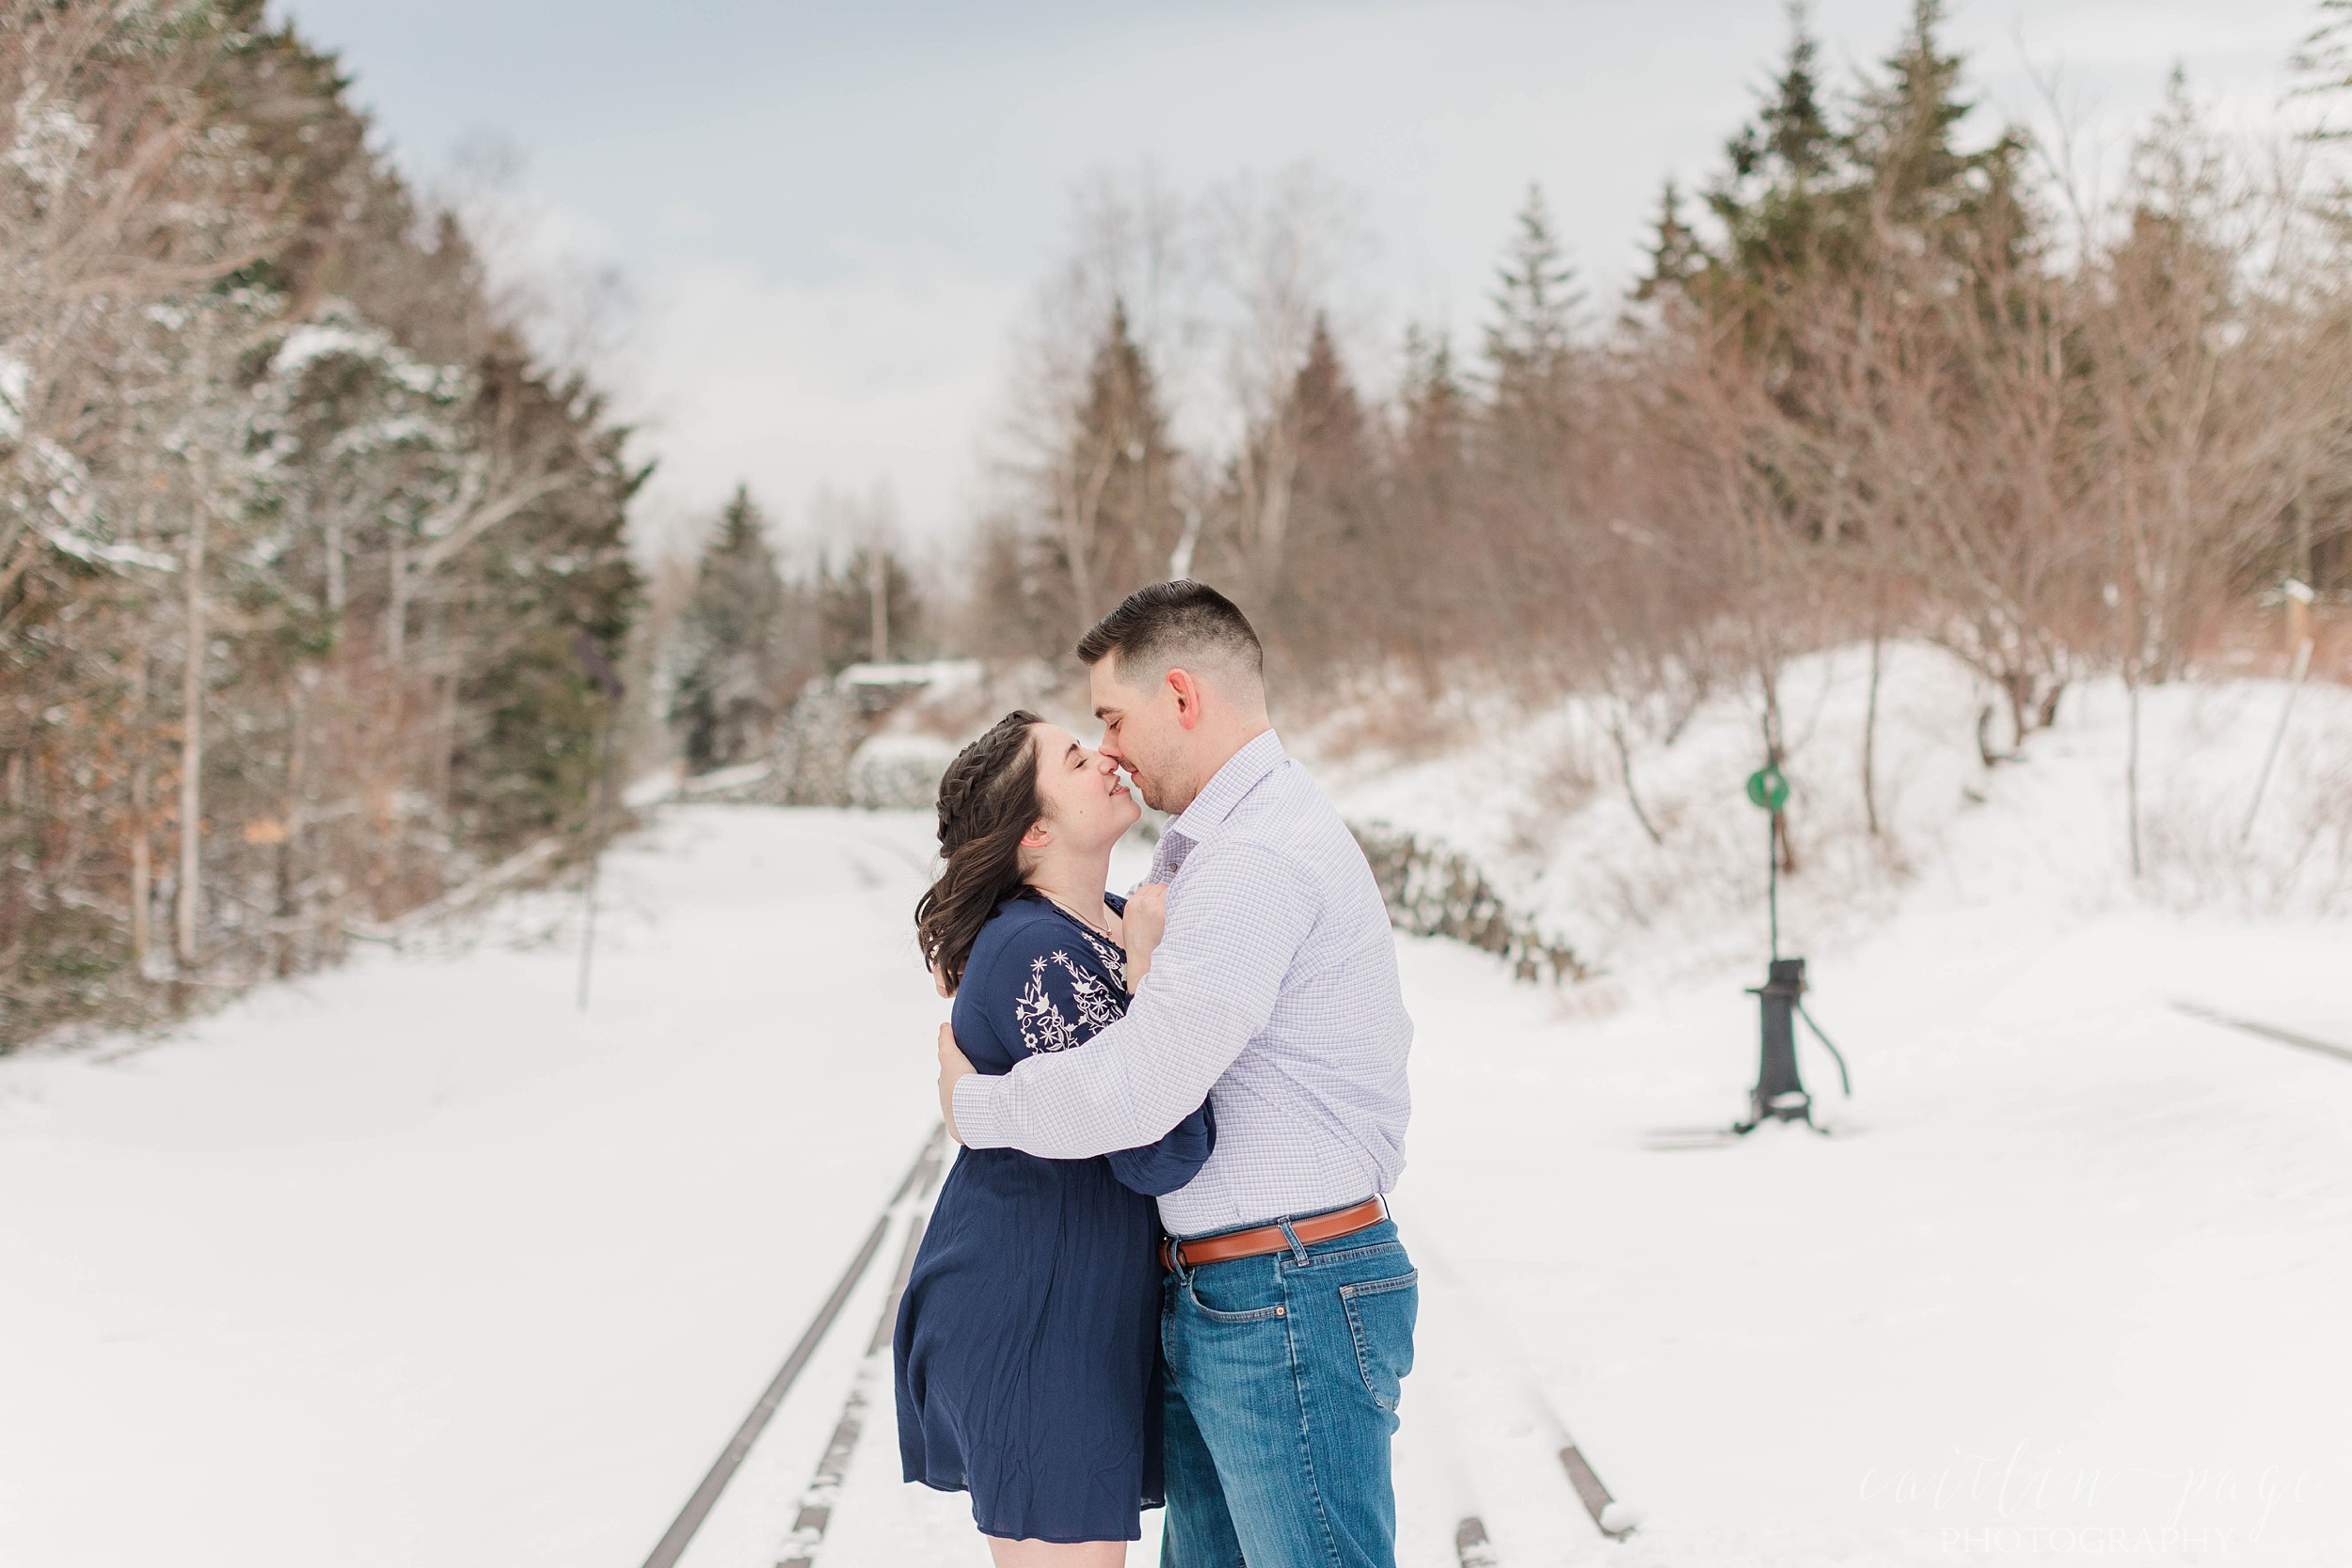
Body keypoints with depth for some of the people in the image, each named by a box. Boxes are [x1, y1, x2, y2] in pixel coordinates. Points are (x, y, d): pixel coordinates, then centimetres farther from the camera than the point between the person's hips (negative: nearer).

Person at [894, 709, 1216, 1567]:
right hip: (1029, 1315, -10)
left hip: (1091, 1313, 10)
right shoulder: (1036, 955, -20)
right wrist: (1157, 967, -21)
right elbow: (1161, 1155, -25)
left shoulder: (1113, 921, 10)